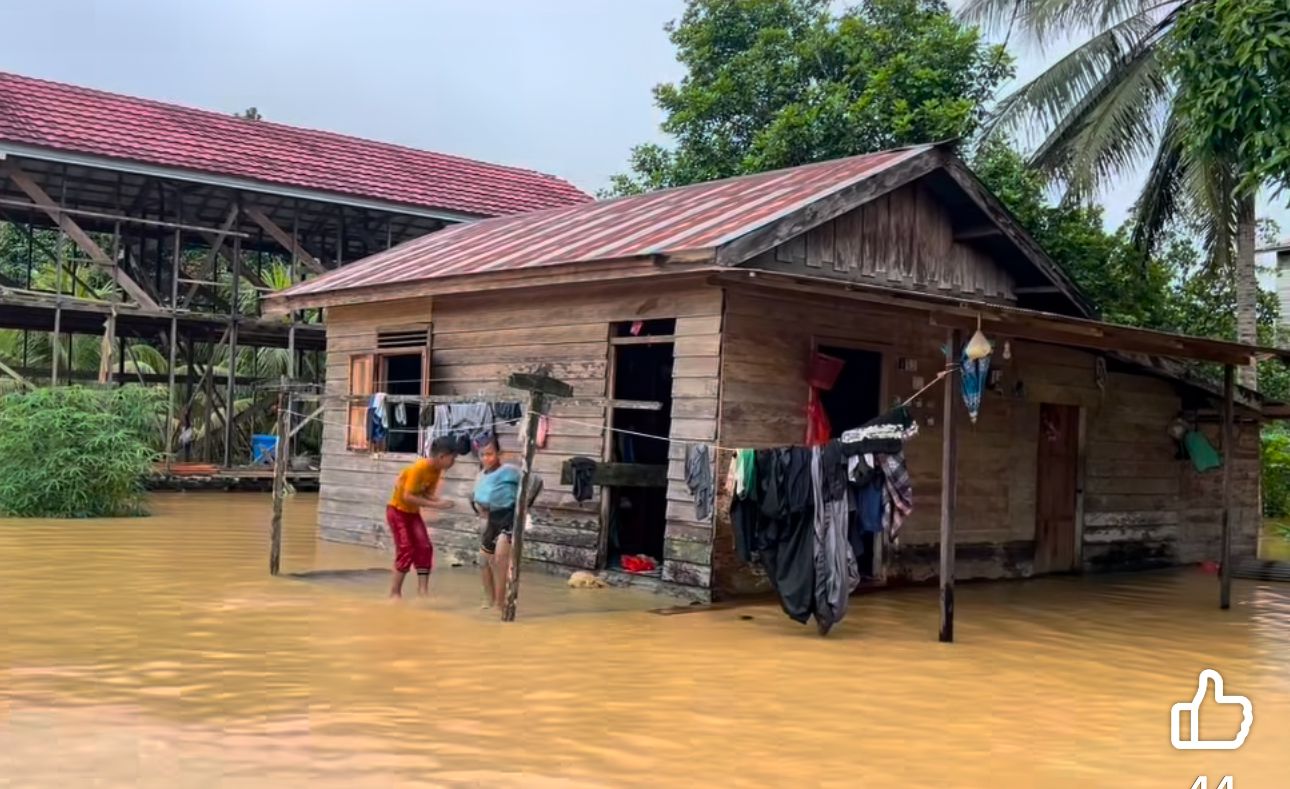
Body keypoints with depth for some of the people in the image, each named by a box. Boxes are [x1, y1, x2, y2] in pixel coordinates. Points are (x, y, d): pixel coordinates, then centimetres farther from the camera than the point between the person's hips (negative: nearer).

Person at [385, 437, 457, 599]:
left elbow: (428, 493, -2)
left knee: (425, 548, -2)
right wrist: (435, 505, -32)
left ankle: (423, 590, 1)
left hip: (413, 512, 7)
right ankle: (394, 593, 1)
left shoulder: (437, 470, -6)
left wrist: (442, 501, -23)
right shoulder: (419, 468, -30)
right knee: (406, 550, -9)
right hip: (398, 510, -7)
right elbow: (408, 496, -31)